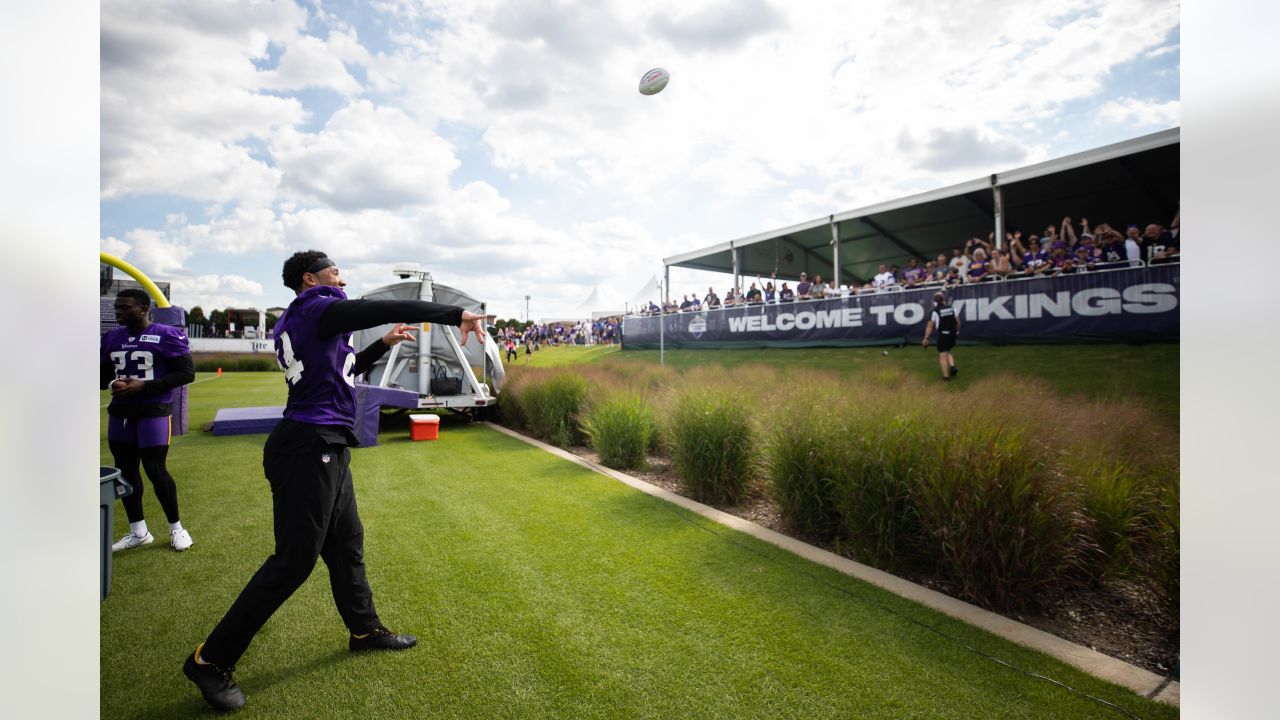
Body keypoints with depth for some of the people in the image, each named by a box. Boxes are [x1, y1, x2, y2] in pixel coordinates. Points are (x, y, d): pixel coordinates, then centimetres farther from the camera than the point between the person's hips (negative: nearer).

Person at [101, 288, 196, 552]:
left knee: (156, 470, -5)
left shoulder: (166, 335, -8)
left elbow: (187, 372, -11)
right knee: (125, 470, 10)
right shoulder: (111, 338, 9)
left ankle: (176, 528, 13)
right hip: (120, 412, 6)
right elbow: (104, 373, 16)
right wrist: (112, 383, -8)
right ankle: (138, 532, 23)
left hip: (153, 411, -6)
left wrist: (144, 385, -18)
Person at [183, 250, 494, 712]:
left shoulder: (299, 321, 18)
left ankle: (366, 630, 33)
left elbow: (342, 370, 28)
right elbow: (389, 308, -24)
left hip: (326, 449, 10)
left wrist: (384, 344, 24)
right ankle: (210, 660, 14)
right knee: (294, 561, -1)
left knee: (347, 544, 18)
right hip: (308, 449, -10)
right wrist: (456, 314, -23)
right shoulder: (315, 308, -11)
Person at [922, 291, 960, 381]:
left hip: (943, 334, -5)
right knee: (947, 352, 24)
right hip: (953, 334, 5)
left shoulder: (935, 311, -9)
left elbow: (930, 326, -10)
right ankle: (952, 366, 4)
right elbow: (958, 321, 11)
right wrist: (957, 331, 27)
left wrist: (926, 338, -7)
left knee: (942, 355, 2)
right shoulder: (952, 308, 5)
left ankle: (946, 376, 3)